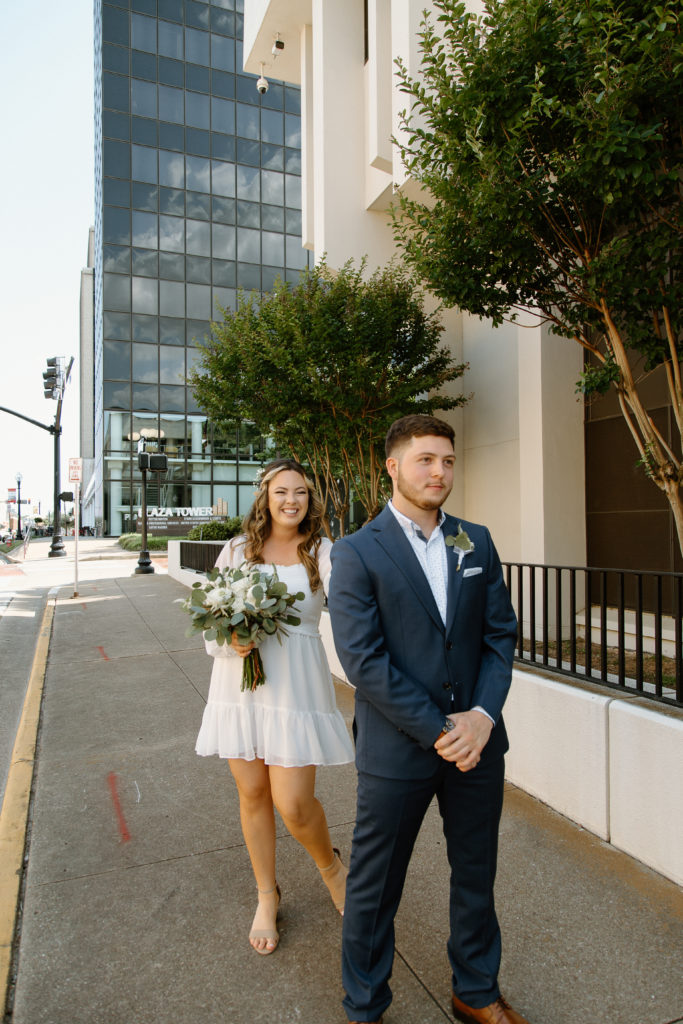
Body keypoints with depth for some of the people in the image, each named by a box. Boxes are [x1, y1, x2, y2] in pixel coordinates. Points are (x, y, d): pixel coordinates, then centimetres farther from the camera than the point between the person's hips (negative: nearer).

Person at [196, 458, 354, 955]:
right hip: (241, 684, 3)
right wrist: (231, 641, -14)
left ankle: (332, 867, 33)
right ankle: (267, 896, 39)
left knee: (294, 804, -2)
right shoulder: (236, 551, 4)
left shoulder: (322, 552, -3)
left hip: (296, 685, -2)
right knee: (253, 795, 13)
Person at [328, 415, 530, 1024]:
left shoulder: (477, 543, 4)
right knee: (375, 889, 13)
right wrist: (438, 731, -16)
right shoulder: (357, 553, -10)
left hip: (477, 741, 5)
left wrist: (483, 714, -10)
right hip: (397, 749, -4)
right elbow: (362, 660, -16)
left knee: (476, 876, 22)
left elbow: (501, 633, 4)